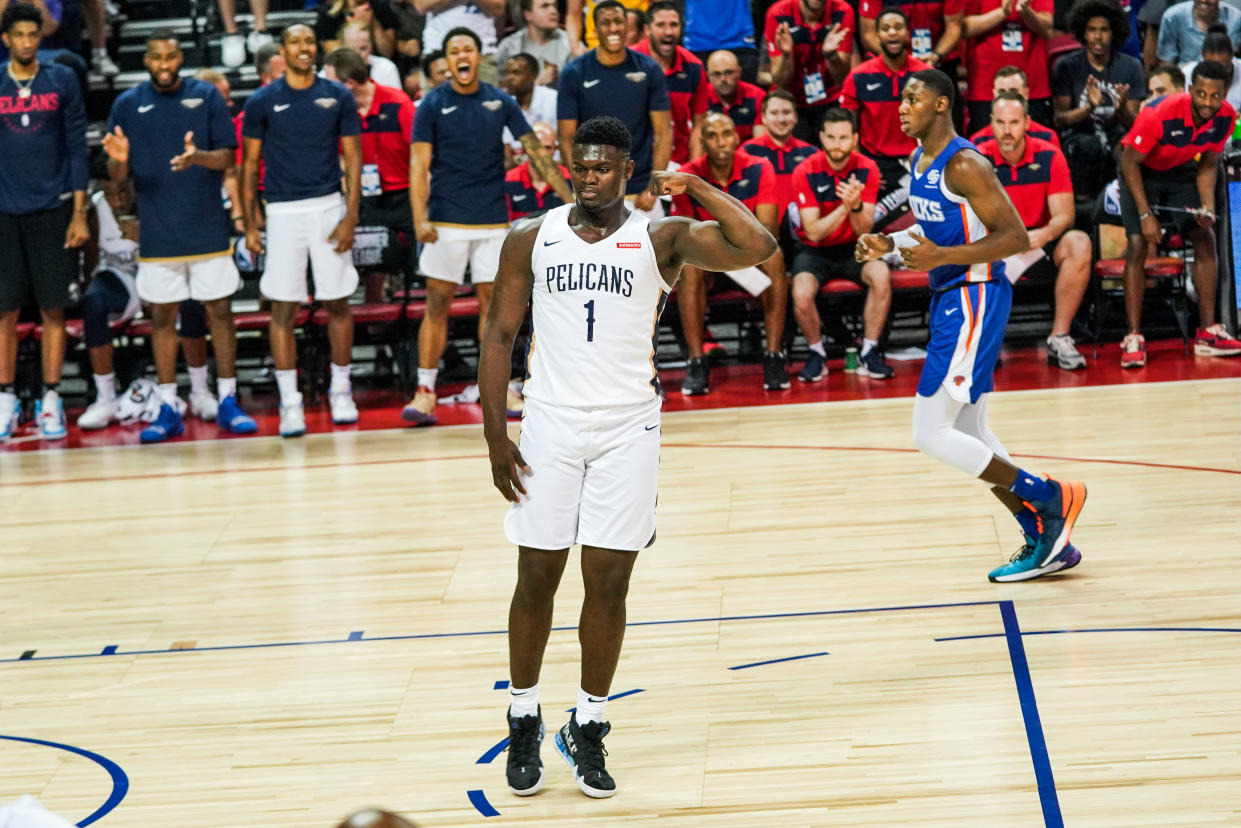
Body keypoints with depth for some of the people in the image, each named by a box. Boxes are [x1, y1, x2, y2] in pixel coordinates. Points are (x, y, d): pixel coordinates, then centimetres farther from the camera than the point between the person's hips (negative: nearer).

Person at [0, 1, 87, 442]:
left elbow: (77, 148, 3)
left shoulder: (62, 81, 3)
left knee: (53, 308, 0)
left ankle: (50, 402, 6)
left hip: (53, 208, -1)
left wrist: (79, 213, -2)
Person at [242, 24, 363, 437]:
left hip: (329, 207, 1)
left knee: (338, 302, 5)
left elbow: (353, 158, 4)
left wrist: (351, 217, -5)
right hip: (282, 211, -1)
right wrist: (250, 224, 1)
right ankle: (289, 402, 2)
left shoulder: (338, 96, 3)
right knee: (283, 307, -2)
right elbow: (250, 164, 6)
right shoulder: (263, 101, 1)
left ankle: (340, 390, 20)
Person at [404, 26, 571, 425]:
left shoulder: (501, 103, 5)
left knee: (492, 302, 5)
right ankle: (425, 392, 2)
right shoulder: (432, 105, -2)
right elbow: (419, 165, -7)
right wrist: (420, 219, -19)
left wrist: (569, 198, -2)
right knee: (437, 305, -2)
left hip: (493, 220, 2)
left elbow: (537, 152, 5)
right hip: (447, 221, -2)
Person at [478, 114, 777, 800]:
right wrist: (495, 434, -1)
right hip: (549, 422, 1)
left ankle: (588, 728, 15)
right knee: (536, 579, 5)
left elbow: (758, 247, -14)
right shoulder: (531, 239, 4)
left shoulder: (660, 239, -1)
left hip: (628, 427, -1)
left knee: (607, 585, 2)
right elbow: (500, 335, 6)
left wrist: (693, 188, -12)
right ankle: (524, 721, 20)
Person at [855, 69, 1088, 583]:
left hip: (974, 298, -10)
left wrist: (941, 256, -26)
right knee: (968, 433, 12)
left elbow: (1016, 237, -21)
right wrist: (890, 244, 10)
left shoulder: (964, 165, -18)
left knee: (931, 434, -11)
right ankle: (1046, 542, 18)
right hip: (949, 296, 10)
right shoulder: (921, 159, 12)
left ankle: (1051, 498, -1)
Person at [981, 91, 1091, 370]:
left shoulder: (1049, 157, -5)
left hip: (1041, 245, 1)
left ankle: (1059, 339, -22)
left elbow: (1064, 215, -9)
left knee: (1079, 244, -30)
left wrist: (1043, 234, -33)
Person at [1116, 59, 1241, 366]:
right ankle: (1133, 338, -17)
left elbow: (1207, 166, -3)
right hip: (1142, 172, -5)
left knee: (1205, 237, -7)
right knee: (1138, 244, -18)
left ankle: (1208, 332, -1)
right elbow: (1130, 162, -24)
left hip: (1182, 173, 5)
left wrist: (1208, 208, -18)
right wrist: (1146, 215, -28)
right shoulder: (1160, 114, -35)